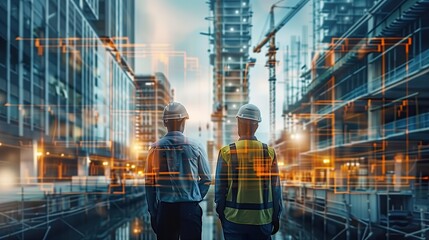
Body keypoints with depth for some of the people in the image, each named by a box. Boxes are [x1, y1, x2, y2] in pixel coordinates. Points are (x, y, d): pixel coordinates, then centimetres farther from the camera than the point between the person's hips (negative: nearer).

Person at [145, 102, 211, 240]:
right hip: (190, 207, -2)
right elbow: (206, 179, 0)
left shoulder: (156, 149, 1)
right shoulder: (195, 147, -2)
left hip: (164, 208, 2)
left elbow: (149, 183, 3)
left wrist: (153, 213, 9)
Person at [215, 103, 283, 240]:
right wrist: (276, 217, 10)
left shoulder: (227, 152, -6)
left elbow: (220, 188, -2)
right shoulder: (269, 153, -3)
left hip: (233, 218, -1)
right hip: (262, 220, 1)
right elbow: (276, 189, 1)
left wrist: (221, 213, 11)